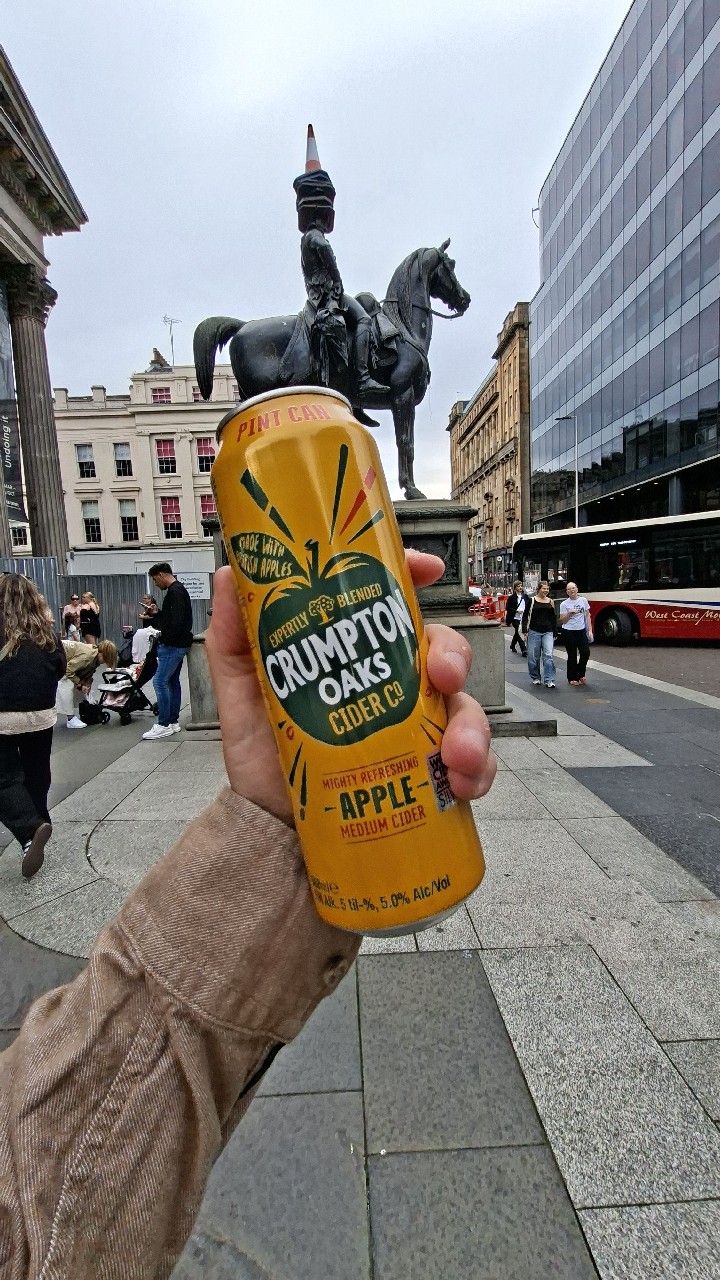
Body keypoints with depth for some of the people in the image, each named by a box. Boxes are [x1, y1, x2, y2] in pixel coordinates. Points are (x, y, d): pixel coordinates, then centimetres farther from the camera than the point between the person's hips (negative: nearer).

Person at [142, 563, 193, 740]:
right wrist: (157, 613, 13)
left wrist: (166, 639, -18)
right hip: (178, 644, 11)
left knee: (160, 681, -9)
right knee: (173, 681, 13)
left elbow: (177, 621, -25)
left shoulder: (174, 592, -15)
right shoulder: (178, 590, 18)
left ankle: (164, 725, -5)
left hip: (173, 645, -11)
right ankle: (173, 722, 18)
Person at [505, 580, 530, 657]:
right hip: (515, 618, -4)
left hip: (523, 618, 4)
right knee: (519, 634, -10)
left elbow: (529, 607, 14)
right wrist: (517, 611, -14)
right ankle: (524, 650, -11)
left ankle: (512, 646, 37)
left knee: (517, 634, 15)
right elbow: (508, 608, -6)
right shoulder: (511, 598, -3)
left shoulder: (526, 597, 9)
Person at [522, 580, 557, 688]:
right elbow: (525, 616, 3)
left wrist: (554, 633, 15)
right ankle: (535, 678, 22)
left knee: (548, 656, -10)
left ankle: (549, 681, -9)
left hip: (548, 632, 1)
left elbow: (553, 618, 17)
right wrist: (524, 630, -6)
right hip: (534, 632, -1)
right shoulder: (532, 600, 2)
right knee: (533, 657, 4)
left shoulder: (550, 602, 10)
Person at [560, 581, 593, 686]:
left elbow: (587, 616, 9)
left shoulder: (583, 600, 6)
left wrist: (590, 630, 3)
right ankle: (572, 678, 14)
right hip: (569, 632, -2)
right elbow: (562, 621, -1)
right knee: (572, 656, 3)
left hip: (581, 631, 2)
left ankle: (580, 674, 17)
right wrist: (569, 613, -17)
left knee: (585, 653, -5)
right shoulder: (564, 604, -1)